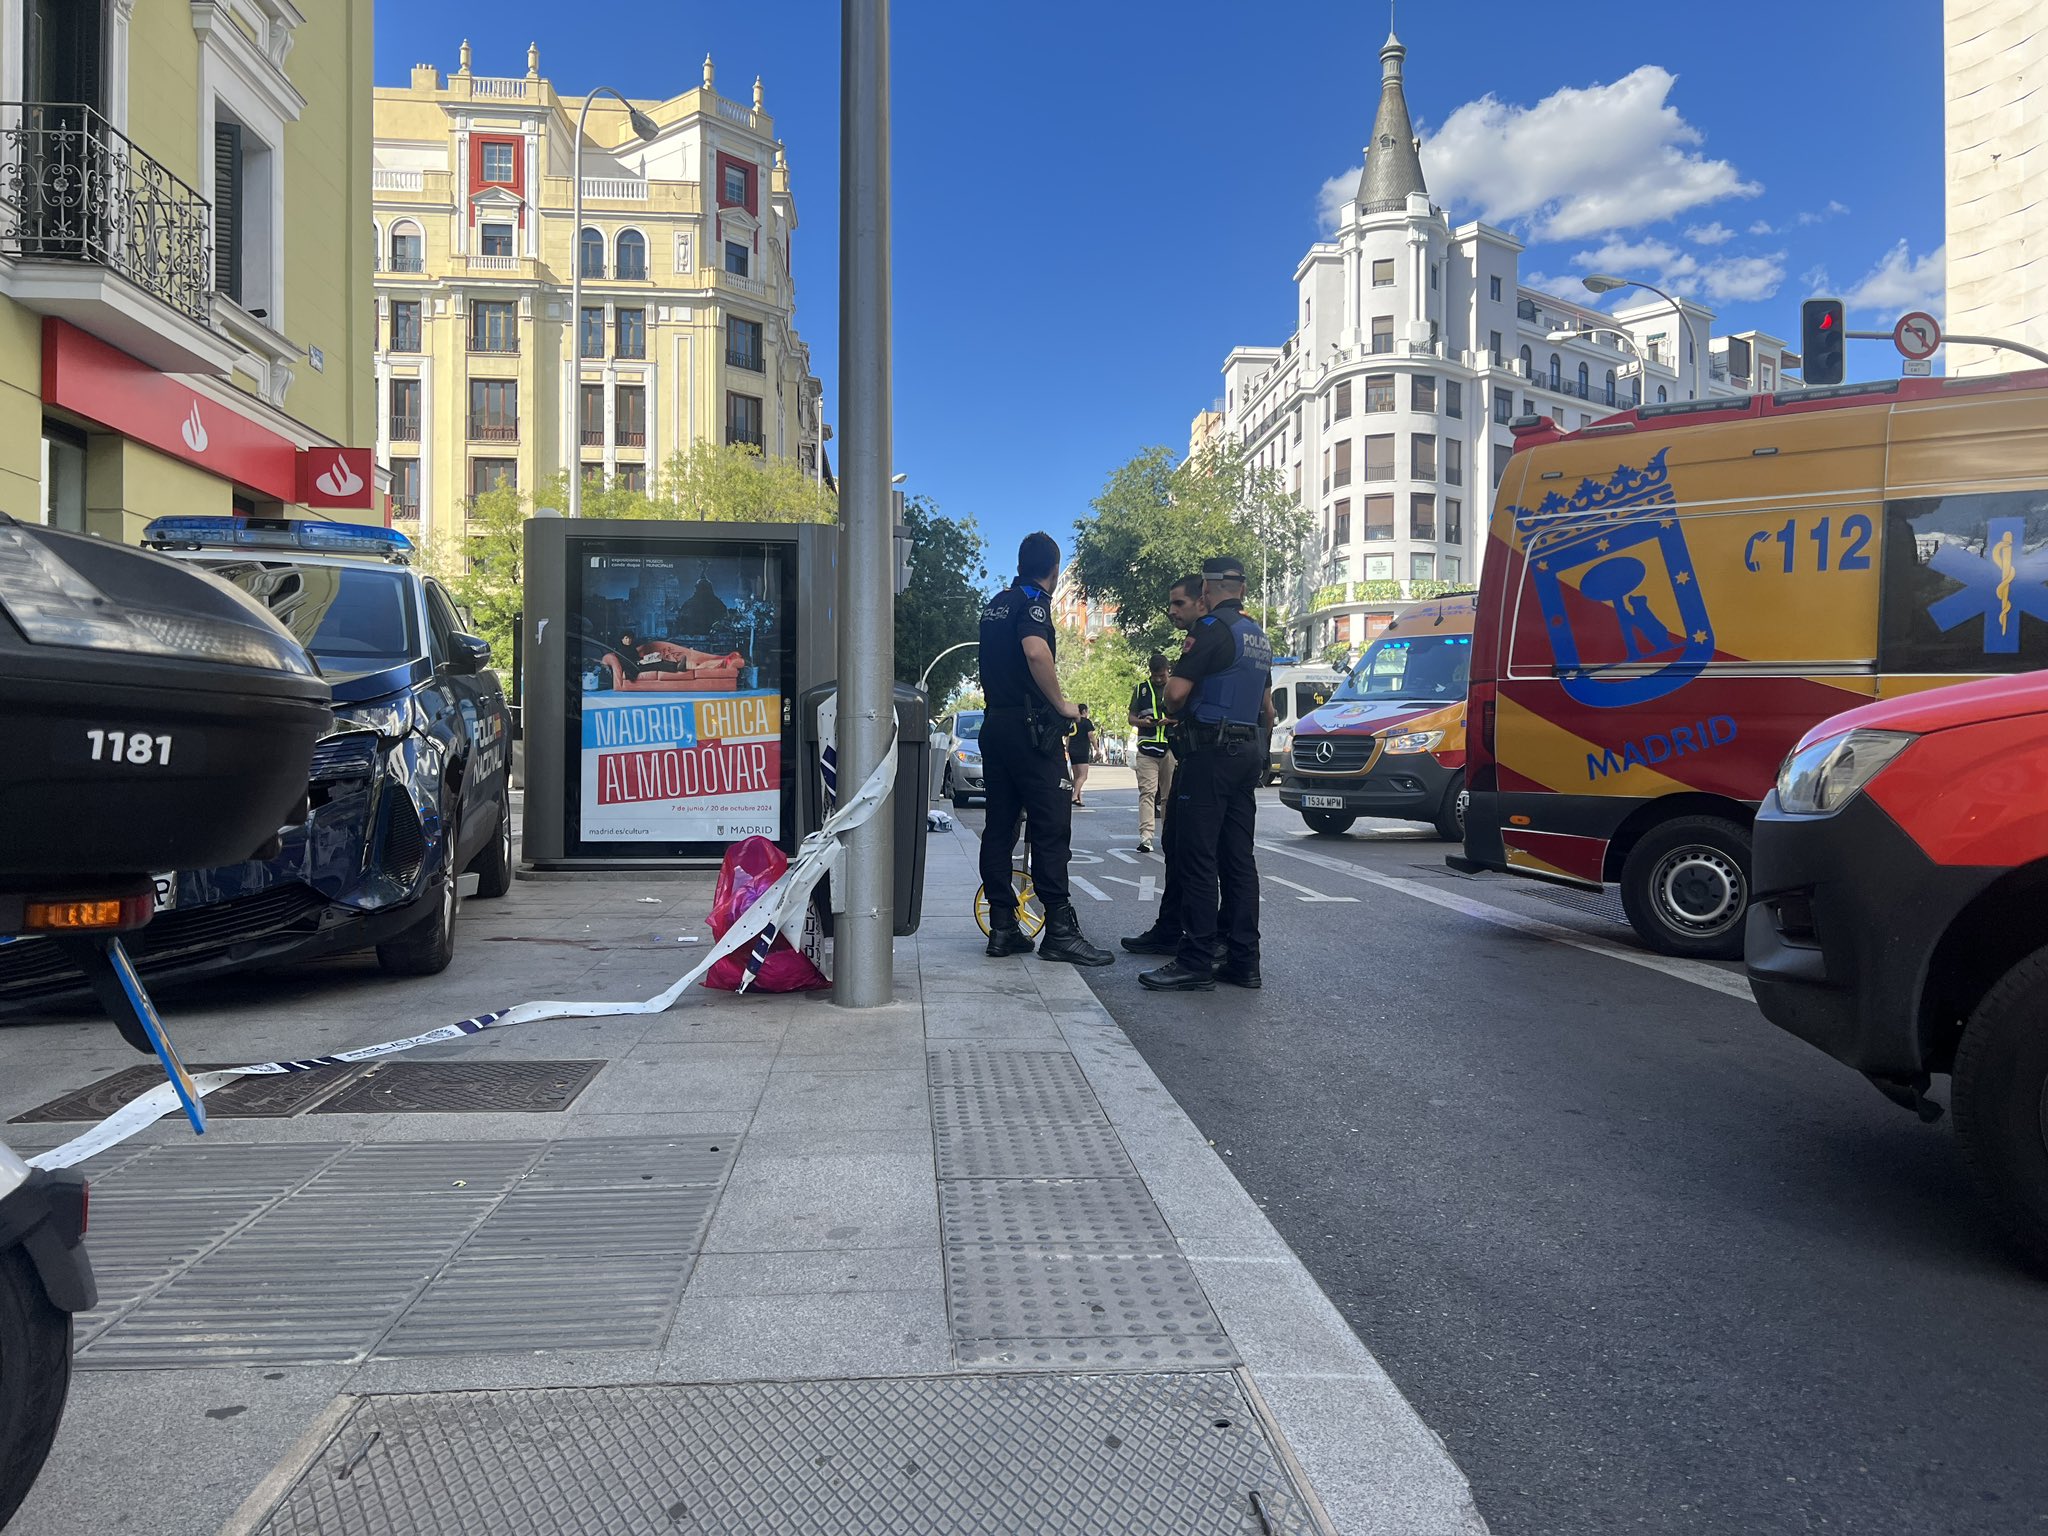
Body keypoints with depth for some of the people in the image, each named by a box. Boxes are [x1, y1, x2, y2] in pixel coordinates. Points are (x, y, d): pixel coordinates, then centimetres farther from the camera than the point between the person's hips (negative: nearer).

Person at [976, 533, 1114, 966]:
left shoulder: (996, 603, 18)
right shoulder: (1033, 600, -9)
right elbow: (1036, 652, -27)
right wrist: (1062, 705, -17)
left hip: (995, 723, 9)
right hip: (1030, 726, -9)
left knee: (999, 825, 9)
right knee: (1051, 827, -7)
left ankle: (1002, 927, 11)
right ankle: (1059, 930, -6)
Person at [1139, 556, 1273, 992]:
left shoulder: (1213, 629, -12)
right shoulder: (1260, 637, 17)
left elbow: (1176, 692, -17)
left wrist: (1177, 711, 4)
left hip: (1211, 754, -9)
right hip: (1247, 755, 9)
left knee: (1197, 858, -7)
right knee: (1239, 858, 10)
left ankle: (1196, 963, -6)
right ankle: (1244, 961, 12)